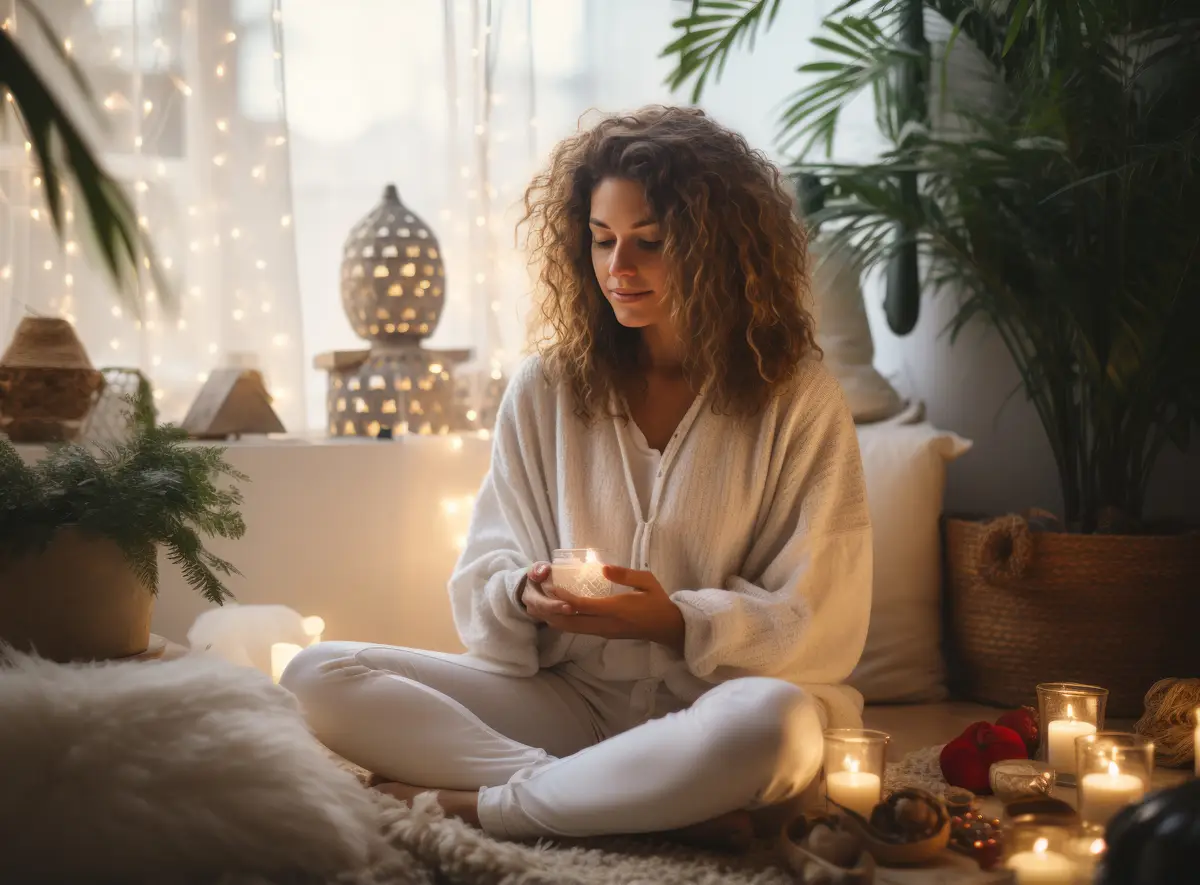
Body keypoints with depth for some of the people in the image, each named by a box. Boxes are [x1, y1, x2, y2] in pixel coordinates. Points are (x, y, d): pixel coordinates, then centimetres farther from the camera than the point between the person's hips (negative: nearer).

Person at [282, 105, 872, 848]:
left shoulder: (798, 401, -1)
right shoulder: (544, 391, 8)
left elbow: (819, 624, -3)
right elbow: (483, 583, 8)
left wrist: (677, 621, -19)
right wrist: (523, 595, -16)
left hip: (715, 708, -3)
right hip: (570, 698, 3)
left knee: (773, 720, -40)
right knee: (318, 677, -17)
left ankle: (475, 803, -22)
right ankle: (664, 808, -26)